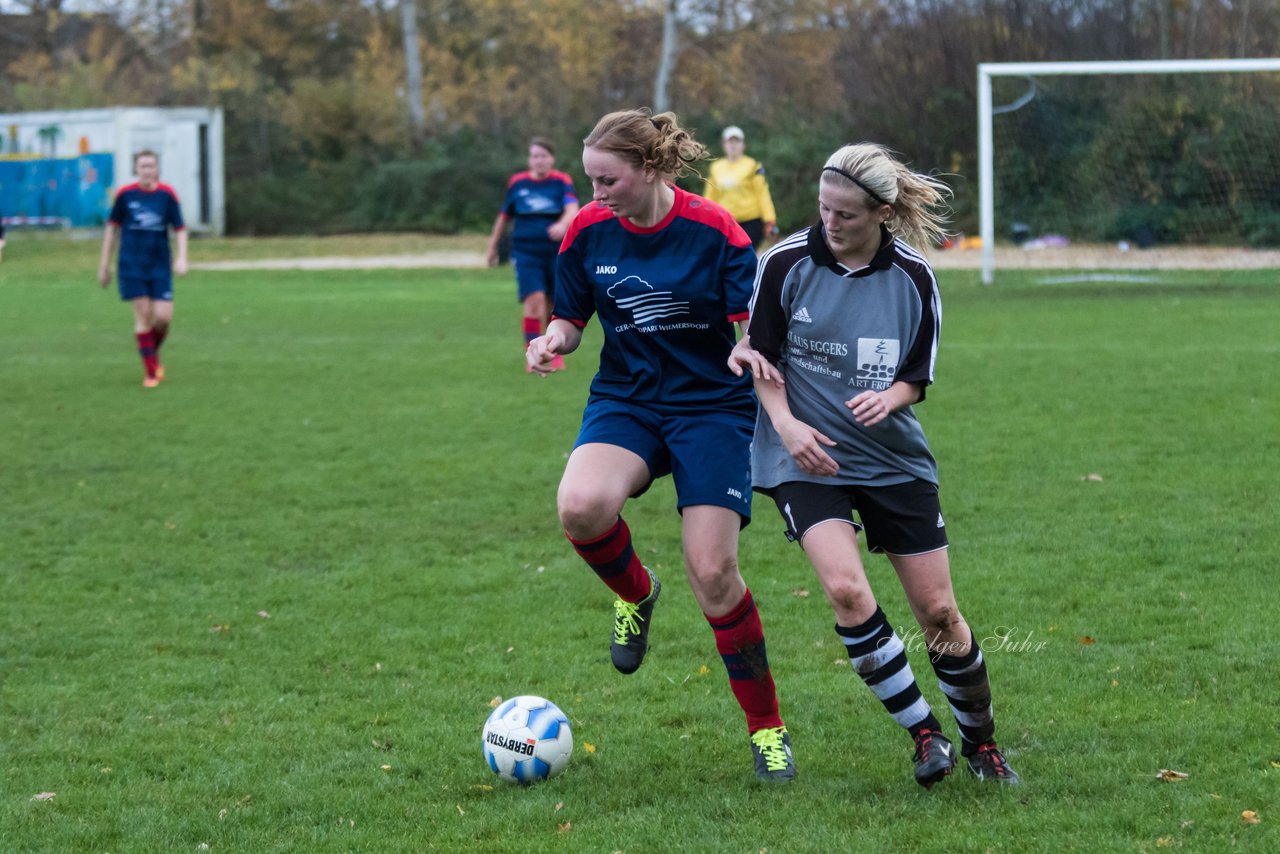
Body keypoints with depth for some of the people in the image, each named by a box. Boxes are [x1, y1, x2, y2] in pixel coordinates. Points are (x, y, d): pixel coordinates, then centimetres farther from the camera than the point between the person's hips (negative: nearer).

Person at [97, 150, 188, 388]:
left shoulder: (167, 194, -1)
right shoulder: (125, 194, -1)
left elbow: (180, 229, 2)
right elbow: (112, 227, 8)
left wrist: (182, 258, -13)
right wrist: (104, 263, 8)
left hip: (160, 265, 1)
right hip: (132, 266, -1)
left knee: (163, 317, -6)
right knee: (142, 315, -6)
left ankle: (154, 354, 24)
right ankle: (150, 371, 3)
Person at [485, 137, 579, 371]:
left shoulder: (562, 182, -1)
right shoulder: (517, 183, 4)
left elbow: (572, 209, -19)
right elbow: (504, 217, 16)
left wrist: (562, 225, -41)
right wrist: (492, 247, 23)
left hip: (557, 252, 0)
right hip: (526, 253, 0)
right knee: (534, 300, -17)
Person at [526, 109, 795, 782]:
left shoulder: (714, 232, -12)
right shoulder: (587, 231, -2)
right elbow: (570, 319, 10)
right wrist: (552, 341, -12)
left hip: (712, 406, -3)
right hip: (625, 403, 3)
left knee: (712, 573, -11)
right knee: (580, 506, -30)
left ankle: (766, 726, 9)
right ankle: (634, 594, 5)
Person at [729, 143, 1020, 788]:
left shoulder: (913, 277, -5)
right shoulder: (787, 263, -9)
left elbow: (917, 377, 3)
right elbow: (762, 358, 0)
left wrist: (890, 397, -20)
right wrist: (787, 424, -16)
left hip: (894, 458, 2)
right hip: (809, 461, -2)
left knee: (938, 611, 3)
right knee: (846, 590, -23)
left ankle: (980, 740, 26)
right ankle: (925, 734, -8)